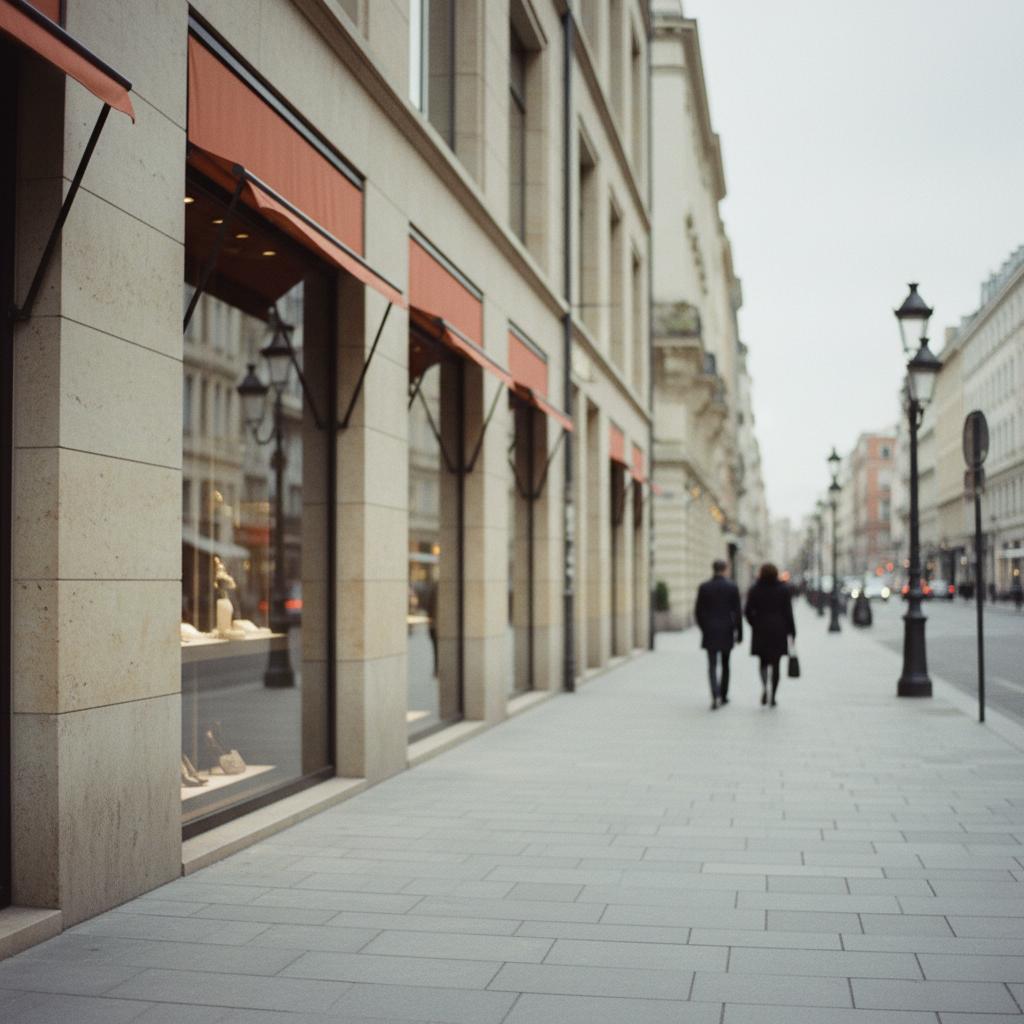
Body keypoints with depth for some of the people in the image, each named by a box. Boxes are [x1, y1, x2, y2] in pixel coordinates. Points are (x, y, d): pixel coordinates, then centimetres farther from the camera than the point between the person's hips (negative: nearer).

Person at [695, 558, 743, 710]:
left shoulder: (704, 587, -3)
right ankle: (723, 695, 21)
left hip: (710, 632, 0)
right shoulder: (732, 587, -4)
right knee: (725, 664, 15)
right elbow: (737, 612, -4)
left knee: (712, 665, 0)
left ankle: (715, 696, -17)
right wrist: (739, 633, 3)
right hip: (727, 632, 0)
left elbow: (698, 611, 0)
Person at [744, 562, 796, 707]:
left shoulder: (755, 589, 0)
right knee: (775, 664, 5)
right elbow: (788, 612, -1)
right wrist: (792, 631, 4)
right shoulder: (783, 589, 0)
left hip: (760, 631, 0)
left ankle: (764, 687, -15)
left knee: (764, 661, 12)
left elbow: (748, 611, -3)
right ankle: (772, 696, 4)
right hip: (779, 631, 0)